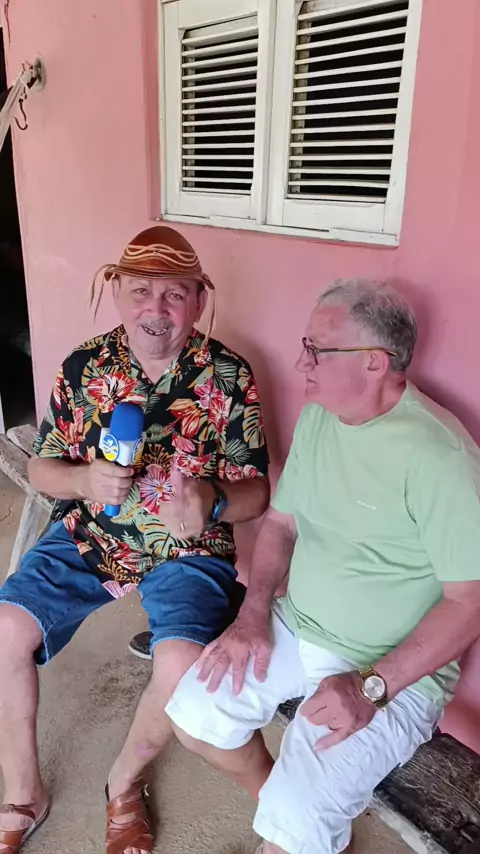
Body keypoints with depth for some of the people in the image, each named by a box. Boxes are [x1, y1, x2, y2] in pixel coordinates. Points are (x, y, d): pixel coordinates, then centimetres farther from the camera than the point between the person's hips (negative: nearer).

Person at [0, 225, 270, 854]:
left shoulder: (228, 377, -9)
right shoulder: (84, 367, -3)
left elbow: (255, 492, -7)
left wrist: (211, 504, -30)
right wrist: (84, 480, -19)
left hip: (187, 549, -2)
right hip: (87, 537, 3)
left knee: (182, 666, -24)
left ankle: (125, 781, 12)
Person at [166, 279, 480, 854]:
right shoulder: (317, 416, 0)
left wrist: (370, 686, -23)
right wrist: (254, 614, -5)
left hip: (395, 669, -6)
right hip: (294, 627, 7)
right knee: (194, 715, 2)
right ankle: (277, 802, 30)